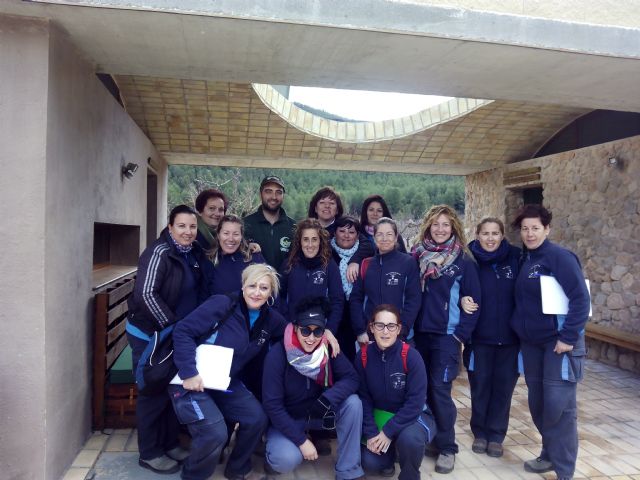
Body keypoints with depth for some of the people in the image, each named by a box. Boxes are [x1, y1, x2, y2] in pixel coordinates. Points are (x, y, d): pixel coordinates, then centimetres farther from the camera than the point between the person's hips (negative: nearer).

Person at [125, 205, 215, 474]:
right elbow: (146, 294, -26)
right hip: (149, 334, -7)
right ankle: (149, 454, 20)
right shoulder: (160, 252, -19)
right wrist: (171, 326, -22)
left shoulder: (193, 254, 4)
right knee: (154, 393, 4)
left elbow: (201, 291, 16)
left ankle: (169, 444, 32)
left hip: (178, 334, 8)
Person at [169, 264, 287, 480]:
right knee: (215, 433, -22)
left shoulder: (270, 319, 1)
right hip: (192, 380, -6)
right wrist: (189, 372, -27)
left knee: (257, 419, -2)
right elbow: (183, 331, -21)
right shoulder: (223, 304, -20)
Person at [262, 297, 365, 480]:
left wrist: (326, 400, -35)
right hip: (286, 419, -3)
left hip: (318, 414, 4)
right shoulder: (277, 355, -24)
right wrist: (301, 440, -23)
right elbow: (272, 404, -22)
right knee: (288, 460, -32)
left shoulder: (328, 348, -13)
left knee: (353, 402, -22)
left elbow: (351, 378, -16)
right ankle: (273, 456, 6)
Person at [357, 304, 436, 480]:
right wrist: (371, 433, -16)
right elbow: (363, 398, -6)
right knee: (370, 463, -16)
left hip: (413, 416, -3)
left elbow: (415, 402, -22)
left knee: (409, 438, -34)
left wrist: (388, 432, -24)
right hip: (380, 416, 3)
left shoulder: (411, 356, -22)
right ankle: (390, 452, 20)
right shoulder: (364, 357, -12)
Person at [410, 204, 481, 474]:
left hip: (447, 336, -3)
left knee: (440, 390, -2)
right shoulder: (417, 256, 4)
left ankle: (447, 448, 14)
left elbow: (473, 300, -3)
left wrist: (461, 334, -8)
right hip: (419, 334, 3)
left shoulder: (464, 260, -3)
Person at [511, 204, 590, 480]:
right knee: (537, 402, 13)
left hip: (558, 341, -7)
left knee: (558, 404, -4)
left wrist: (569, 337, -21)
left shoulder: (560, 257, -13)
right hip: (531, 342, 7)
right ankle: (549, 454, 31)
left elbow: (581, 299, -18)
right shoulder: (523, 260, 8)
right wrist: (519, 331, 7)